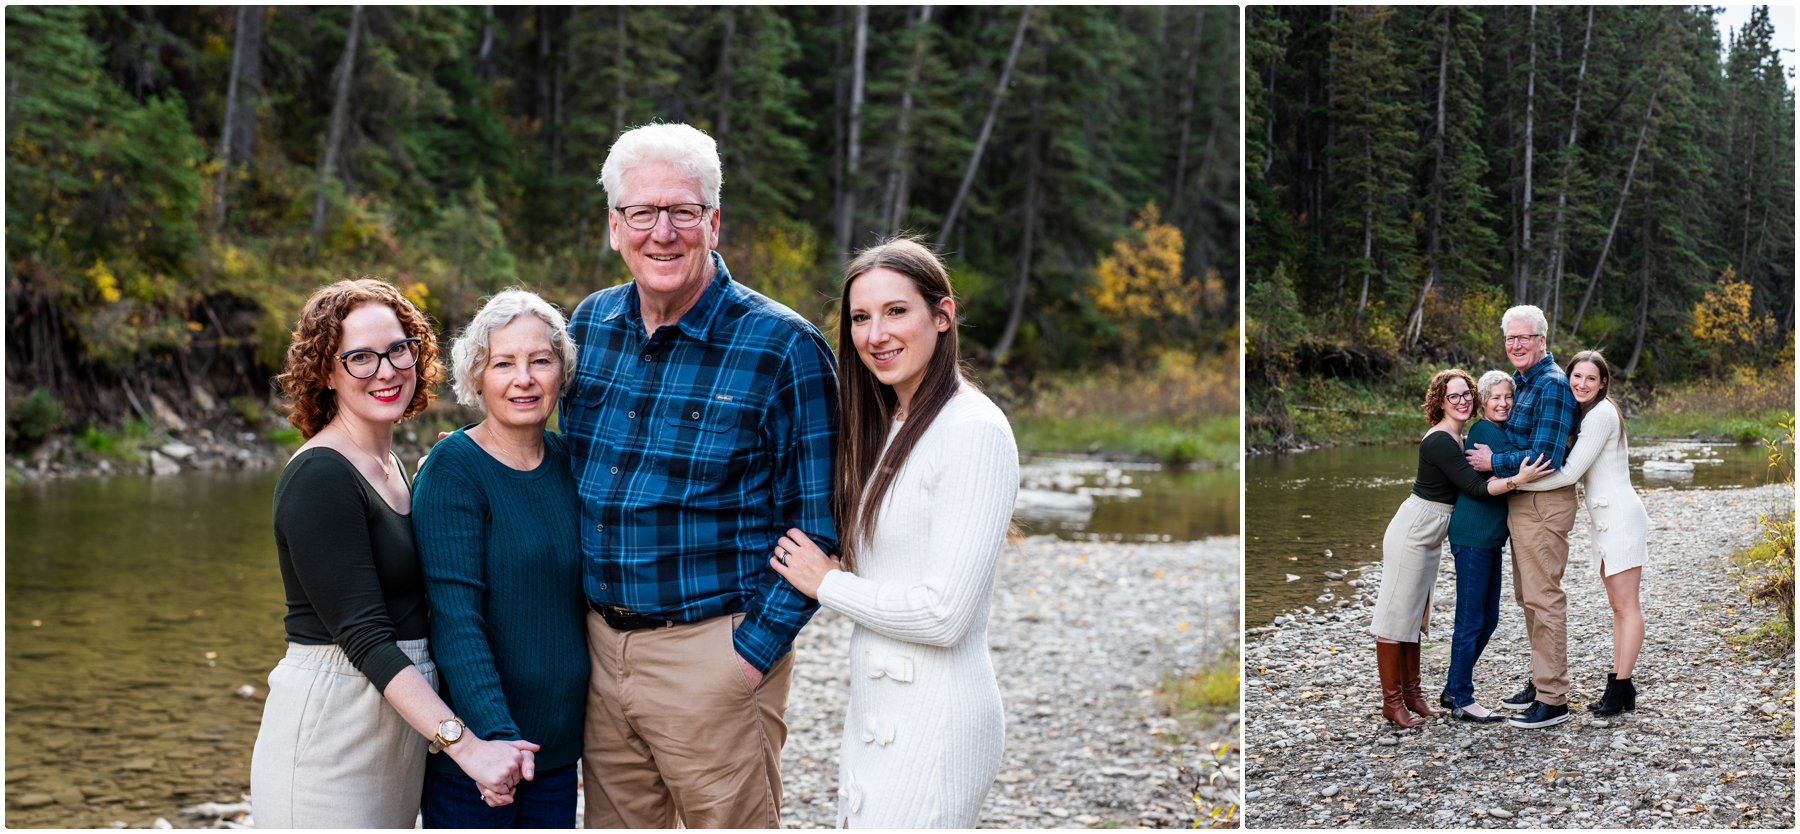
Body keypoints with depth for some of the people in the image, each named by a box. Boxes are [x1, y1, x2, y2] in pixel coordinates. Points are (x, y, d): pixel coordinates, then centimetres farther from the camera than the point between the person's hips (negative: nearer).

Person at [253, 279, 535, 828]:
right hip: (329, 730, -9)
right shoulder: (319, 478, -15)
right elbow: (364, 637, -22)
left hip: (403, 716, 9)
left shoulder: (393, 467, 12)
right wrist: (464, 744, -28)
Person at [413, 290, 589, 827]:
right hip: (473, 744, -6)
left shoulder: (568, 461, 6)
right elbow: (454, 617, -19)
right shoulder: (454, 470, -12)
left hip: (559, 745, 6)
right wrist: (496, 733, -30)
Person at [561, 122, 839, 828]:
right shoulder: (591, 324, 6)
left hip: (714, 656, -5)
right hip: (599, 645, 6)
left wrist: (754, 654, -14)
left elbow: (816, 534, -10)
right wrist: (583, 623, 12)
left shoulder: (783, 348, -11)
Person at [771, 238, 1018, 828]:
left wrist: (826, 583, -9)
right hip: (875, 713, 9)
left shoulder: (975, 432, -16)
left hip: (933, 727, -9)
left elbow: (943, 613, -21)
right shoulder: (886, 426, 13)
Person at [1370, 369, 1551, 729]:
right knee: (1396, 614, -4)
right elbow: (1475, 487, -24)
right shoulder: (1439, 441, -20)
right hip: (1411, 533, -10)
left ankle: (1411, 691, 21)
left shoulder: (1456, 438, 10)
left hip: (1428, 537, 10)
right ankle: (1392, 699, 1)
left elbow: (1471, 481, 14)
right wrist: (1518, 480, -33)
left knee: (1416, 614, 14)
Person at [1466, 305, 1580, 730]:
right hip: (1520, 500, 10)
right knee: (1527, 596, 16)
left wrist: (1494, 463, -15)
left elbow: (1545, 457, -22)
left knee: (1543, 598, -7)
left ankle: (1553, 699, -3)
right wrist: (1489, 454, 8)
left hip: (1544, 502, -10)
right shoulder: (1520, 381, 14)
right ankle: (1540, 682, 27)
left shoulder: (1552, 386, -16)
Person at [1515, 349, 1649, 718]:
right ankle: (1620, 686, 12)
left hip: (1620, 516, -10)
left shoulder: (1601, 414, -16)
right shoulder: (1584, 414, 14)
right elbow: (1572, 469, 14)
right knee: (1618, 605, 10)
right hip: (1603, 518, 10)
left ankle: (1620, 688, -5)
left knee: (1626, 605, -6)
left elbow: (1569, 473, -20)